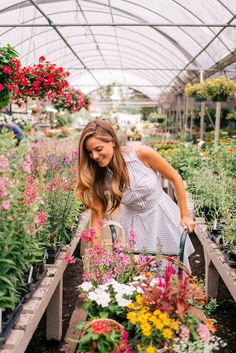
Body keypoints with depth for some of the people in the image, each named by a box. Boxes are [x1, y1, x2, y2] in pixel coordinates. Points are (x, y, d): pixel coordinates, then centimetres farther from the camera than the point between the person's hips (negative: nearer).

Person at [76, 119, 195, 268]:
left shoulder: (142, 154, -24)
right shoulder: (100, 177, -16)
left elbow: (175, 178, -11)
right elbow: (97, 218, -9)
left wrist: (185, 216, -6)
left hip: (163, 216, -1)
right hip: (134, 224, 2)